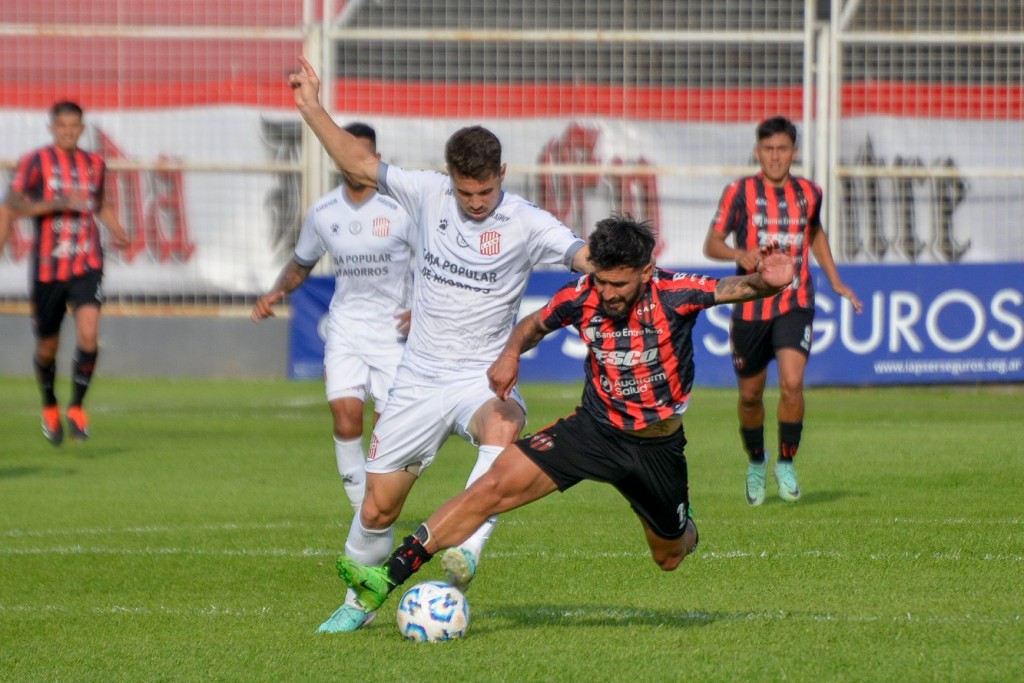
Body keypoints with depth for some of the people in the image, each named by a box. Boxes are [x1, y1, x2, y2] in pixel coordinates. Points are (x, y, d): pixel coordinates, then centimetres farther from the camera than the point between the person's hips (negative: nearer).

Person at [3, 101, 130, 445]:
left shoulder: (95, 164, 11)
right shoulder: (35, 162, -2)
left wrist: (117, 231, 11)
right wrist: (58, 203, -22)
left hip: (87, 265, 2)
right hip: (48, 268, -2)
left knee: (88, 333, -20)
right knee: (47, 347, 8)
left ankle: (76, 407, -6)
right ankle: (49, 407, 34)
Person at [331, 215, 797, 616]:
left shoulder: (675, 293, -20)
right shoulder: (581, 298, -11)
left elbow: (737, 288, -24)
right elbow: (536, 324, 8)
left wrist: (766, 282, -48)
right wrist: (512, 352, -13)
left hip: (658, 444, -1)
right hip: (595, 427, 1)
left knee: (669, 558, 16)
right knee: (495, 486, -18)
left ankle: (683, 530, 58)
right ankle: (391, 576, -23)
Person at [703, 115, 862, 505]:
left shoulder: (808, 194, 6)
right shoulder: (740, 192, -4)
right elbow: (711, 243, -7)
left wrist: (835, 280, 24)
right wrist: (738, 254, -28)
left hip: (795, 304, 1)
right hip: (750, 307, 0)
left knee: (792, 383, -19)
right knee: (750, 394, 8)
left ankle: (786, 465, -2)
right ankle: (756, 462, 35)